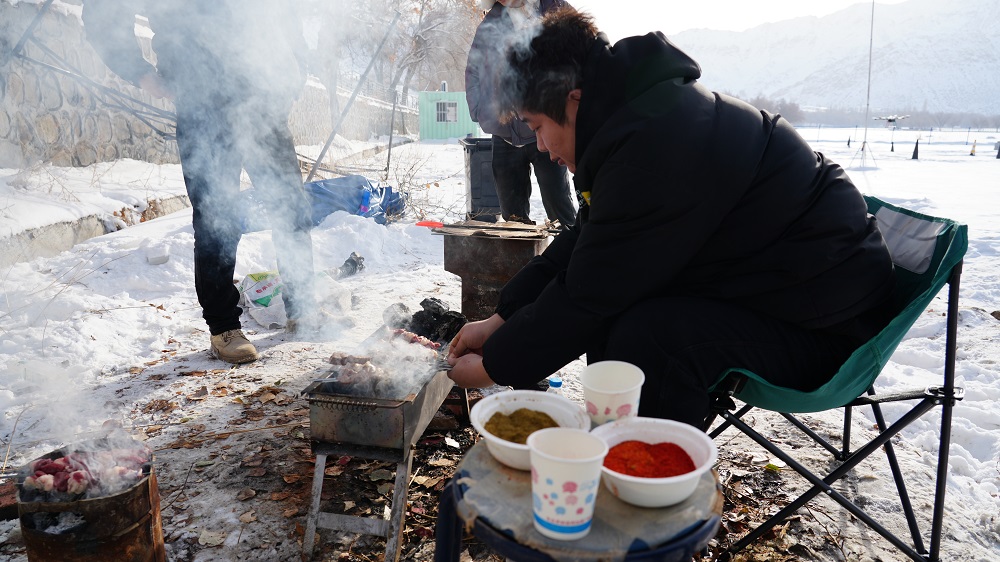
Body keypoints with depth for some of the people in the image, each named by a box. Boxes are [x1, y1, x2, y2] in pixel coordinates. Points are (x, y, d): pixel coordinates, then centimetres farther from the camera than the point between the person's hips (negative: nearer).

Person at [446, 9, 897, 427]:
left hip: (824, 325, -9)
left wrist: (494, 366, -10)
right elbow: (580, 244, 11)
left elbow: (589, 296, -24)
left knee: (646, 336, -30)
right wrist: (500, 320, 9)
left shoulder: (658, 141, -28)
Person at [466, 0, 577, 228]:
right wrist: (481, 113, 3)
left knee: (558, 204, -2)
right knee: (512, 214, 9)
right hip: (505, 135, 4)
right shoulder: (489, 25, 11)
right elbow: (473, 71, 17)